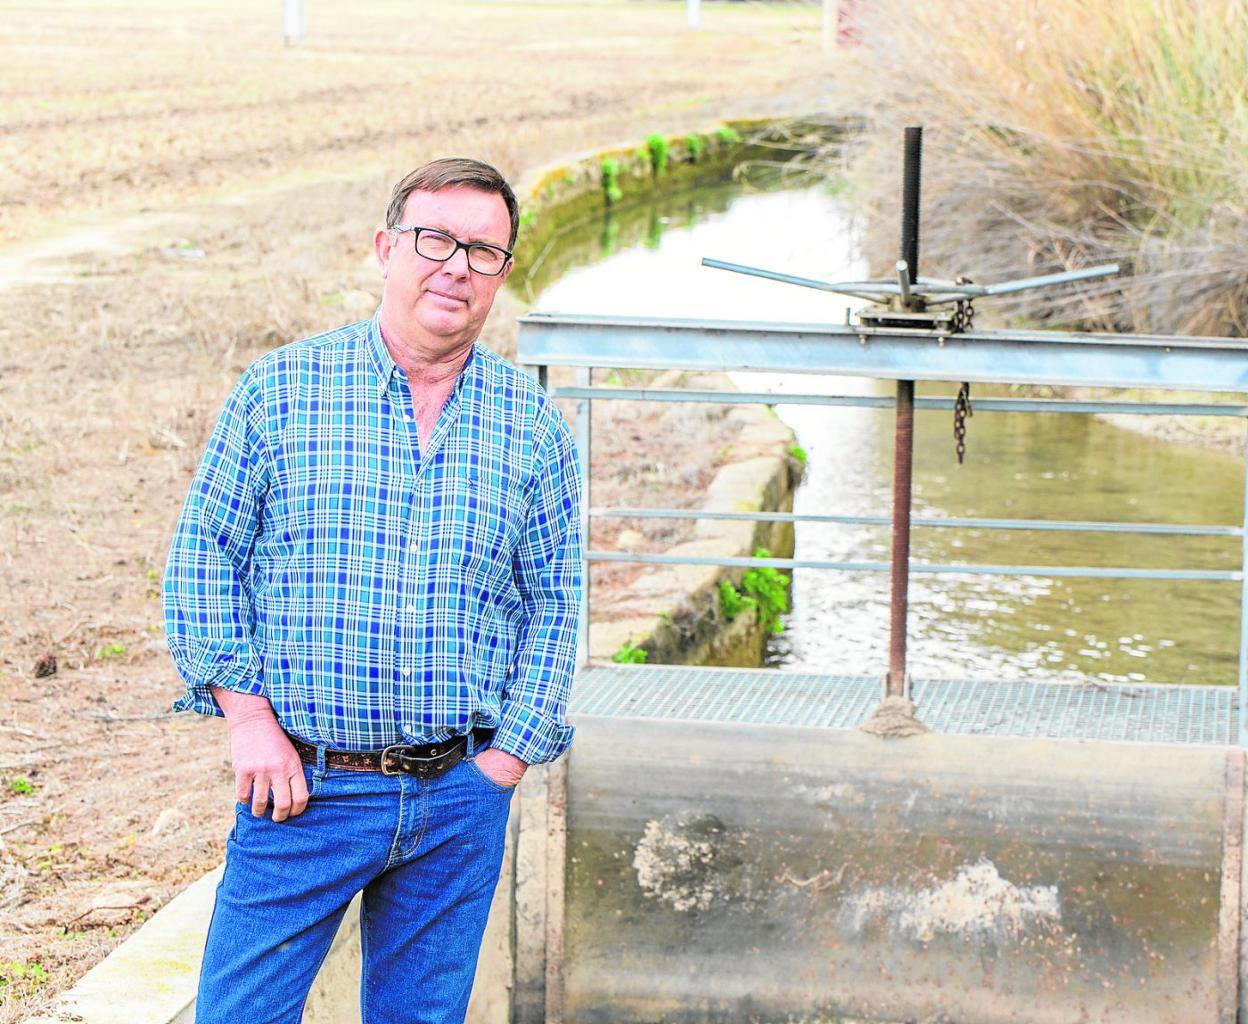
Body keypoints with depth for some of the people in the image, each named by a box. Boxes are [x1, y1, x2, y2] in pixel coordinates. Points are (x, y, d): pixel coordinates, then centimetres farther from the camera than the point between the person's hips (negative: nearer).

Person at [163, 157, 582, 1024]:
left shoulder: (535, 429, 6)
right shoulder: (279, 391, 0)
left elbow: (553, 608, 9)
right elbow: (202, 561, 2)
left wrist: (500, 765, 0)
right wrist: (248, 717, -7)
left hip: (460, 799, 2)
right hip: (304, 786, -2)